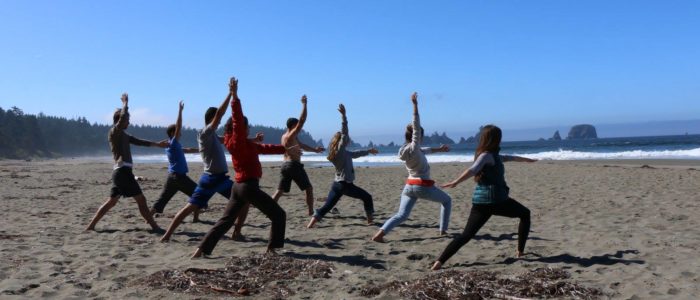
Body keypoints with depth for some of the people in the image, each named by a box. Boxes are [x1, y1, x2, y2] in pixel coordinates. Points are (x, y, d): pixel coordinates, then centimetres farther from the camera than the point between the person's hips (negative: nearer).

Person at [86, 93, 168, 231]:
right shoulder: (114, 132, -5)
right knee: (141, 199, -7)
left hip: (120, 171, 9)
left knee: (111, 201, 13)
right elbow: (123, 116, -20)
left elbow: (138, 141, 25)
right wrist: (125, 102, -6)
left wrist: (157, 144, 24)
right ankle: (154, 227, -4)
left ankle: (91, 226, 15)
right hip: (123, 170, -9)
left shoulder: (123, 135, 21)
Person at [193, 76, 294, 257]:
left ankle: (202, 250, 8)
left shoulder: (246, 144, 14)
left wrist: (286, 148, 27)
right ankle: (272, 249, 1)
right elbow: (237, 120, -23)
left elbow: (265, 148, 23)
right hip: (249, 187, -9)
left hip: (239, 186, 9)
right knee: (279, 215, 1)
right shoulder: (238, 142, -11)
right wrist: (234, 95, -27)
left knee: (226, 220, 12)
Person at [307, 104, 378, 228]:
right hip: (346, 185, -7)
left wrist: (368, 151, 40)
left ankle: (310, 224, -11)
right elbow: (344, 133, -20)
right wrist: (343, 115, -23)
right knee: (367, 197, 13)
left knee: (326, 206, 2)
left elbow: (355, 153, 28)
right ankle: (370, 220, 17)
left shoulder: (343, 153, 12)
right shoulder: (341, 150, -11)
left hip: (337, 184, 7)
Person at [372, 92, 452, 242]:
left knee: (401, 215, 1)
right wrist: (415, 104, -23)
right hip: (424, 186, -7)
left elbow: (424, 150, 26)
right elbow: (416, 126, -22)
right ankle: (443, 230, 20)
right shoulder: (413, 148, -16)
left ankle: (379, 234, -20)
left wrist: (439, 149, 37)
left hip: (409, 186, 7)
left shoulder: (407, 149, 7)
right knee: (447, 201, 19)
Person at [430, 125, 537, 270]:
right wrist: (456, 182, -37)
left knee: (466, 235, 1)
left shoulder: (490, 155, 19)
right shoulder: (487, 155, -9)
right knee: (525, 214, 19)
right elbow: (473, 170, -25)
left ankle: (439, 262, -14)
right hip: (495, 200, -7)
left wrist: (525, 159, 49)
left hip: (480, 201, 7)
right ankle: (520, 251, 17)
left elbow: (508, 157, 35)